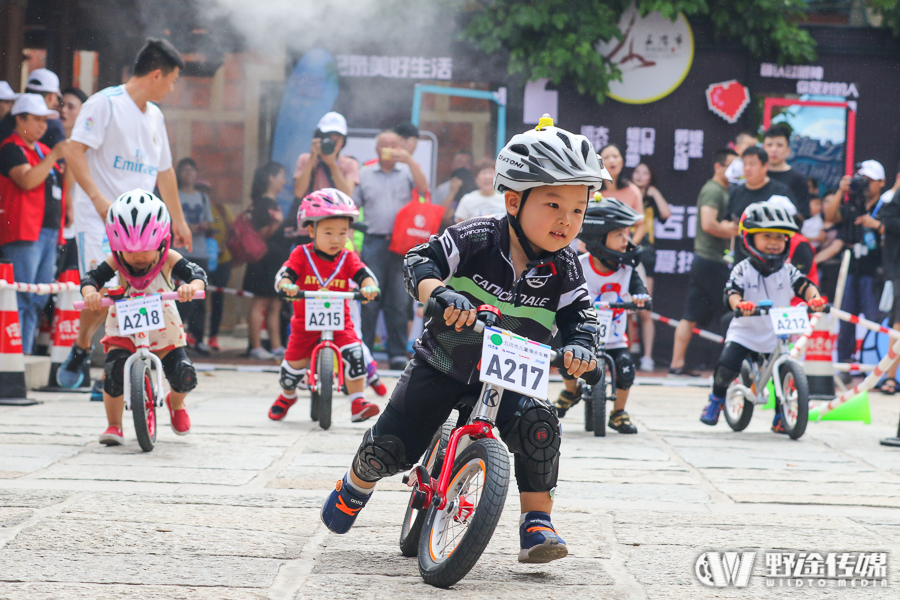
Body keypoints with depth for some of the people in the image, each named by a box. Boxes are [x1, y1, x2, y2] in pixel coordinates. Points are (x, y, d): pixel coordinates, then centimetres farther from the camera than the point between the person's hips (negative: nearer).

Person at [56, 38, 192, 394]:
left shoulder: (154, 116, 19)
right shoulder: (106, 103, -6)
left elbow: (164, 171, 29)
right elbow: (74, 151, -14)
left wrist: (178, 220, 30)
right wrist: (97, 197, -25)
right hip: (99, 217, -7)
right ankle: (79, 351, 6)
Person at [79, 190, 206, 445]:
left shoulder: (169, 260, -15)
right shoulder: (116, 261, -14)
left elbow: (197, 274, -25)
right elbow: (91, 278, -21)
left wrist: (191, 287, -49)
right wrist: (90, 292, -45)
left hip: (164, 331, 1)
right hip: (124, 332, -1)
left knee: (184, 376, -12)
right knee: (115, 372, -26)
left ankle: (176, 404, 27)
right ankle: (113, 426, -4)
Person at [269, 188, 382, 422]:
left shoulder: (348, 258, -1)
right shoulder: (302, 255, -6)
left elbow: (363, 274, -13)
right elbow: (284, 274, -16)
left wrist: (369, 286, -37)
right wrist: (286, 285, -40)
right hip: (305, 322, -1)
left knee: (353, 354, -21)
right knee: (295, 362, 0)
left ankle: (358, 403, -14)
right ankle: (287, 396, 34)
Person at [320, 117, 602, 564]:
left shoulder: (564, 270, -10)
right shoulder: (477, 239, -19)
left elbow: (579, 315, -4)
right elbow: (418, 263, -21)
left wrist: (579, 345, -28)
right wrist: (441, 293, -42)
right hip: (442, 364, -2)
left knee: (538, 426, -27)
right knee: (389, 448, -4)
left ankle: (537, 521, -14)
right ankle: (356, 486, 32)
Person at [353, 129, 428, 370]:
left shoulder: (407, 172, 11)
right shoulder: (365, 174, 13)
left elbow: (423, 189, -8)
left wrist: (410, 160, -14)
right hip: (374, 243, 0)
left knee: (399, 301, 1)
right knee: (369, 299, -2)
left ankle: (398, 353, 5)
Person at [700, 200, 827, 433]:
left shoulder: (788, 271, 0)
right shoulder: (743, 270, -6)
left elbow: (803, 285, -14)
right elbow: (732, 290, -21)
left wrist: (814, 298, -38)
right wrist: (739, 304, -44)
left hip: (776, 335, 2)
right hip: (744, 332, -2)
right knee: (726, 366, -17)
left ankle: (780, 418, 14)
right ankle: (716, 400, 13)